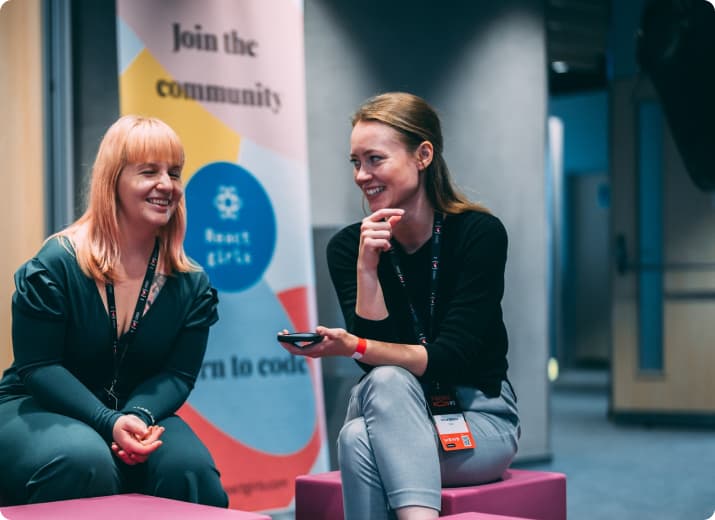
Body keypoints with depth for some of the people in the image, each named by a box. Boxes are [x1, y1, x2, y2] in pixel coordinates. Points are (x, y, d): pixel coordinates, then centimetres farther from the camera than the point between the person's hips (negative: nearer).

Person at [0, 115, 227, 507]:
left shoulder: (192, 285, 1)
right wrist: (110, 423, -26)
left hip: (140, 413, 3)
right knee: (86, 462, -36)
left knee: (191, 467, -27)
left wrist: (140, 416, -24)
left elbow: (178, 373, -1)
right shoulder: (56, 264, -11)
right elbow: (38, 366, -13)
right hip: (40, 411, -3)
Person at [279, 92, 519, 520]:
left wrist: (353, 347, -34)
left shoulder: (479, 233, -12)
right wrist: (366, 268, -23)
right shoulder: (348, 247, -3)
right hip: (393, 416, 3)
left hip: (478, 419, -2)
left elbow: (451, 358, -20)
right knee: (387, 381, -35)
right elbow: (377, 356, -11)